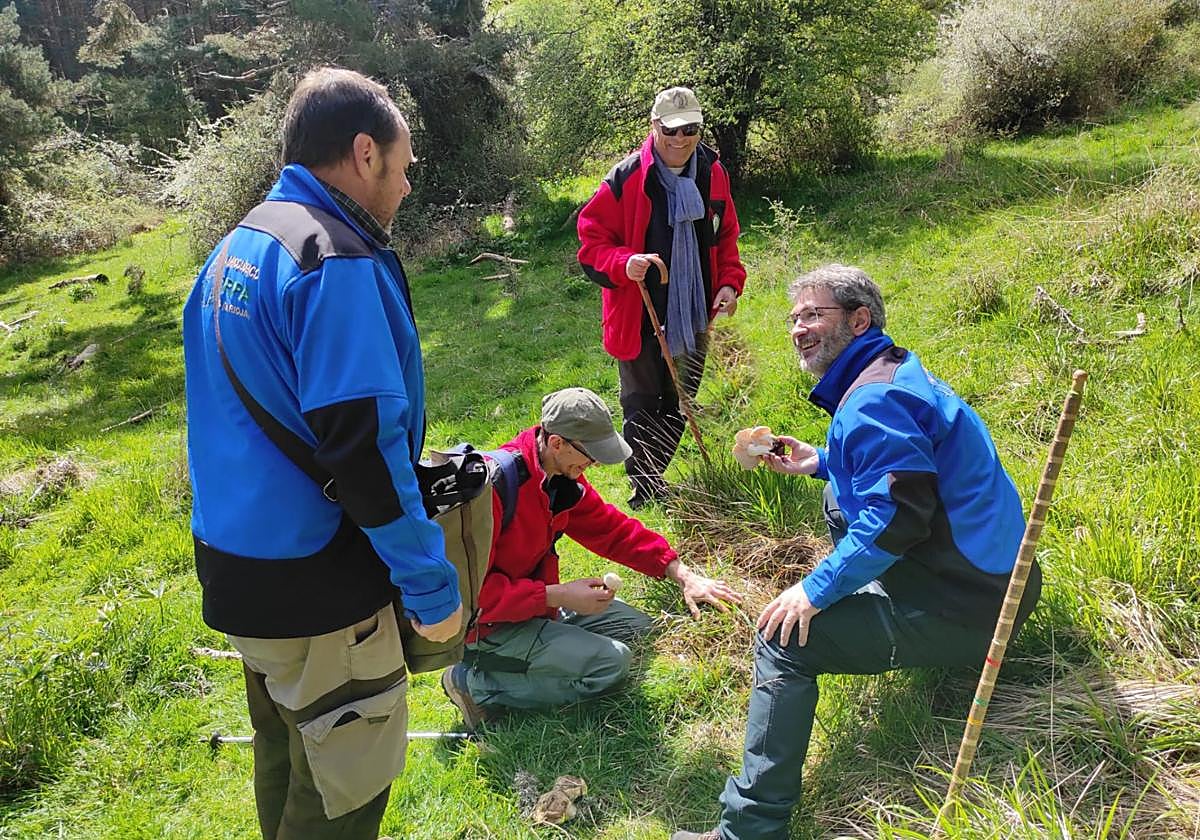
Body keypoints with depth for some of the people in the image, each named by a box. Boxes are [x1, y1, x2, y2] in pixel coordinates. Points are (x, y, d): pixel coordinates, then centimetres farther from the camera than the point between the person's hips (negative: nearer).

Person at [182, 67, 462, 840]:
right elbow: (364, 447, -25)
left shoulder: (239, 244, 9)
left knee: (289, 757, 26)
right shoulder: (338, 261, -21)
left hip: (237, 559, 9)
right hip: (314, 583, -9)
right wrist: (432, 583, -17)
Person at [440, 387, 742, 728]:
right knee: (611, 662, -17)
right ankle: (478, 683, -6)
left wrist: (682, 574, -3)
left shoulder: (563, 476, -3)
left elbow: (609, 527, 5)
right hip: (487, 625, -9)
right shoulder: (498, 486, -30)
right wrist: (558, 595, -28)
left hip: (535, 600, 9)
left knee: (633, 624, 10)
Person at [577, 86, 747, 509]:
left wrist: (729, 281, -1)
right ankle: (645, 491, 20)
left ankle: (653, 477, 38)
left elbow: (726, 236, 14)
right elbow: (592, 240, -11)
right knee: (643, 408, 5)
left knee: (680, 406, 18)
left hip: (693, 316, 6)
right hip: (639, 318, -5)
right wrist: (624, 263, -30)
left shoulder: (713, 174, 1)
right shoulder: (625, 178, -15)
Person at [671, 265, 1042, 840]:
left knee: (782, 639, -16)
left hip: (964, 610, -11)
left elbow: (901, 511, -31)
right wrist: (819, 462, 22)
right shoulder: (895, 370, 13)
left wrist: (817, 589, -23)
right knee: (840, 499, 26)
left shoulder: (872, 398, -21)